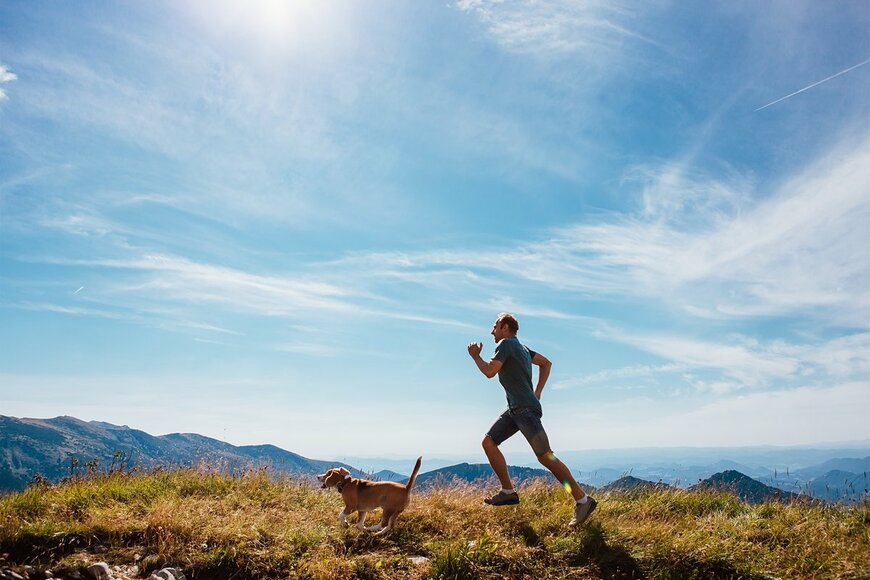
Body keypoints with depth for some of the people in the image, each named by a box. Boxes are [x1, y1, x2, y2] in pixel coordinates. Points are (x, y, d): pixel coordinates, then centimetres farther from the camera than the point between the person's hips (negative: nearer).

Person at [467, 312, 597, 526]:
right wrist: (537, 393, 22)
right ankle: (508, 492, 6)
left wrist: (475, 356, 3)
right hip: (515, 410, 10)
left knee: (545, 456, -11)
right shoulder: (521, 347, 20)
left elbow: (489, 372, -15)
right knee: (488, 442, 6)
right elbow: (546, 363, 27)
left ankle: (582, 500, -5)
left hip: (525, 409, -10)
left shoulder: (506, 344, -7)